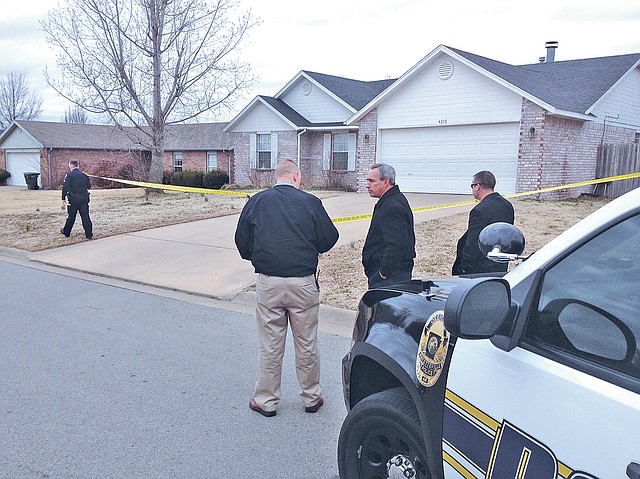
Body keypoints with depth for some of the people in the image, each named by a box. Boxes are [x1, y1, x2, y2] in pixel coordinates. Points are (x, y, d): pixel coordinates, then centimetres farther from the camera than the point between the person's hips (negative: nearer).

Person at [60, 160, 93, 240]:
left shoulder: (69, 175, -7)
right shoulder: (84, 175, 5)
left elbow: (65, 187, -12)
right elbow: (89, 186, 10)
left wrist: (63, 198, -6)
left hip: (73, 199, -3)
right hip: (84, 199, 3)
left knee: (71, 216, 10)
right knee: (85, 216, 3)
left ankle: (66, 232, 27)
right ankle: (89, 234, 0)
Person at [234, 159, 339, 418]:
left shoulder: (256, 201, 2)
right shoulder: (310, 202, -4)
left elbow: (242, 242, 7)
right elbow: (329, 238, 0)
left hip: (268, 283, 1)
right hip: (303, 283, -1)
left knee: (270, 346, 11)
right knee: (307, 344, 12)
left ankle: (266, 401, 22)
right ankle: (311, 398, 26)